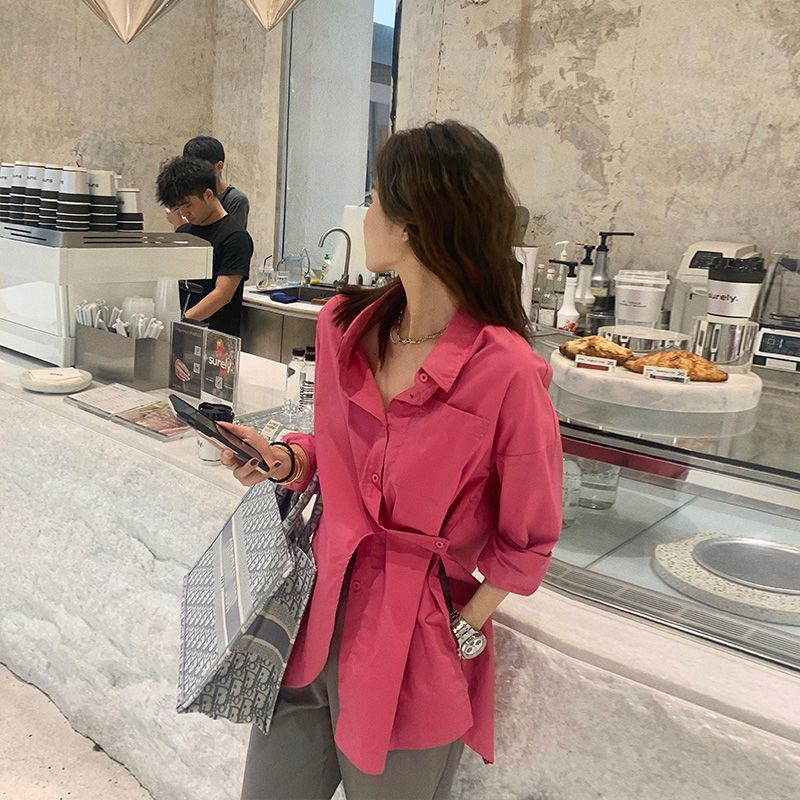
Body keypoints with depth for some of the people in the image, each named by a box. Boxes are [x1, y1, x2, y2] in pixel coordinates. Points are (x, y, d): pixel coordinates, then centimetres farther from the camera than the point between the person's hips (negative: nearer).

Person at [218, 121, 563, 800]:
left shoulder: (506, 372, -21)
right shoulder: (343, 328, -2)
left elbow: (528, 540, -8)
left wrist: (462, 634, -7)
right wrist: (287, 460, -5)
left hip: (415, 661, -5)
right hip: (317, 613, 5)